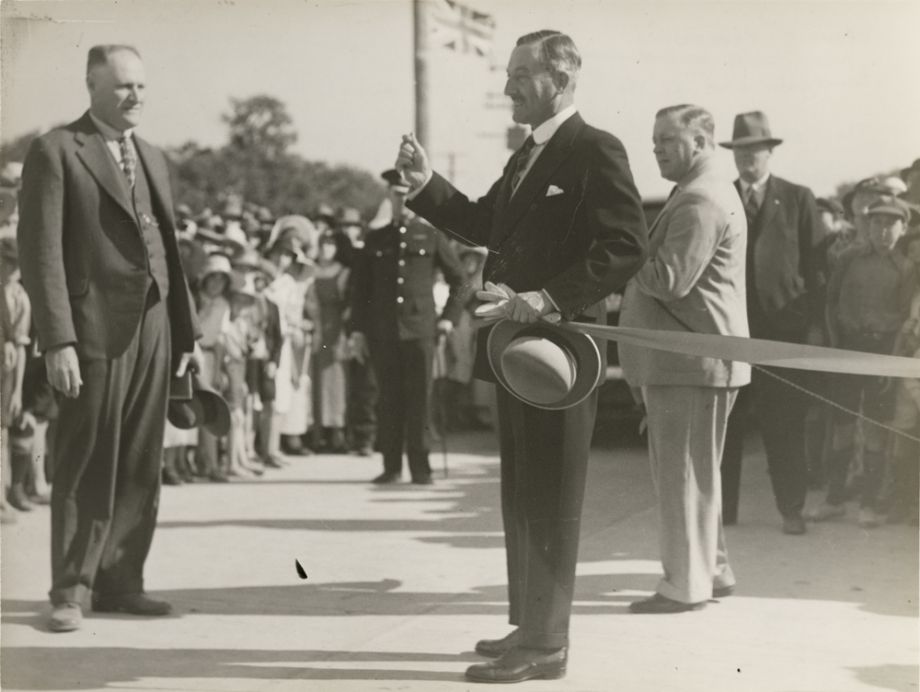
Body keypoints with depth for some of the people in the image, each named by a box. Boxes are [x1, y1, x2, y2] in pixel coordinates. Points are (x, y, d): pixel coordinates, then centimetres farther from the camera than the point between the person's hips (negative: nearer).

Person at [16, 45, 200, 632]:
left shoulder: (154, 160, 19)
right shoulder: (56, 152, -2)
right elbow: (41, 252, -8)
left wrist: (187, 329, 13)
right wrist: (57, 340, -15)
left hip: (154, 329, 6)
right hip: (94, 331, -6)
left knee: (141, 467, 7)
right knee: (87, 464, -1)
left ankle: (120, 583, 16)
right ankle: (70, 589, 8)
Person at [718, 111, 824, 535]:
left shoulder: (798, 199, 6)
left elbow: (815, 266, 2)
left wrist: (814, 328, -5)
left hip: (783, 329, -1)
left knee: (785, 426, 2)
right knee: (724, 424, 3)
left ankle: (791, 509, 11)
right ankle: (721, 506, 11)